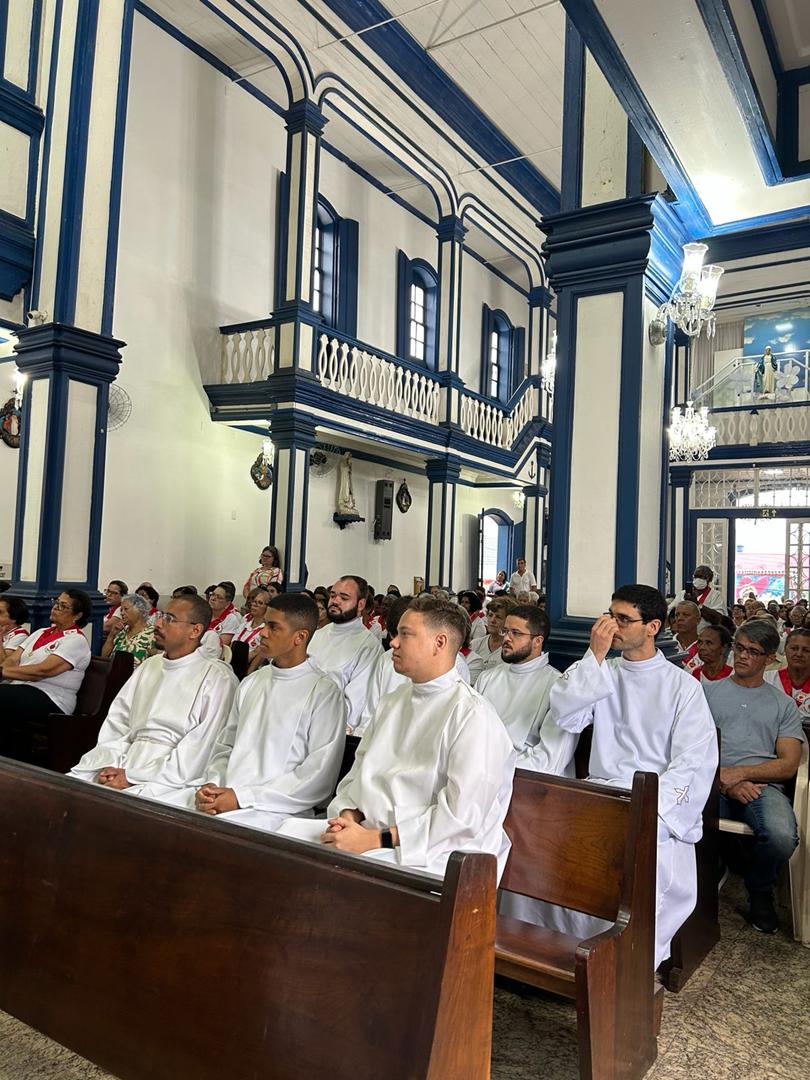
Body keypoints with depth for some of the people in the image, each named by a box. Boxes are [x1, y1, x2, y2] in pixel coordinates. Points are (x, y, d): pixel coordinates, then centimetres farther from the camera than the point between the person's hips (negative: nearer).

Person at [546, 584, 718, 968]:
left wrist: (651, 810, -19)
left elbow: (694, 761, -6)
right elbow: (564, 716, -3)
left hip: (657, 801, -3)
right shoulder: (602, 673, 14)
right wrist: (596, 655, -8)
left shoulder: (682, 685, 3)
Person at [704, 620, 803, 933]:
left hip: (762, 784, 1)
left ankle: (759, 890, 4)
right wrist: (723, 780, -10)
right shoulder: (710, 691, 17)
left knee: (782, 837, -33)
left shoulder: (784, 704, 18)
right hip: (713, 780, 0)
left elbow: (788, 765, 6)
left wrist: (740, 773, -10)